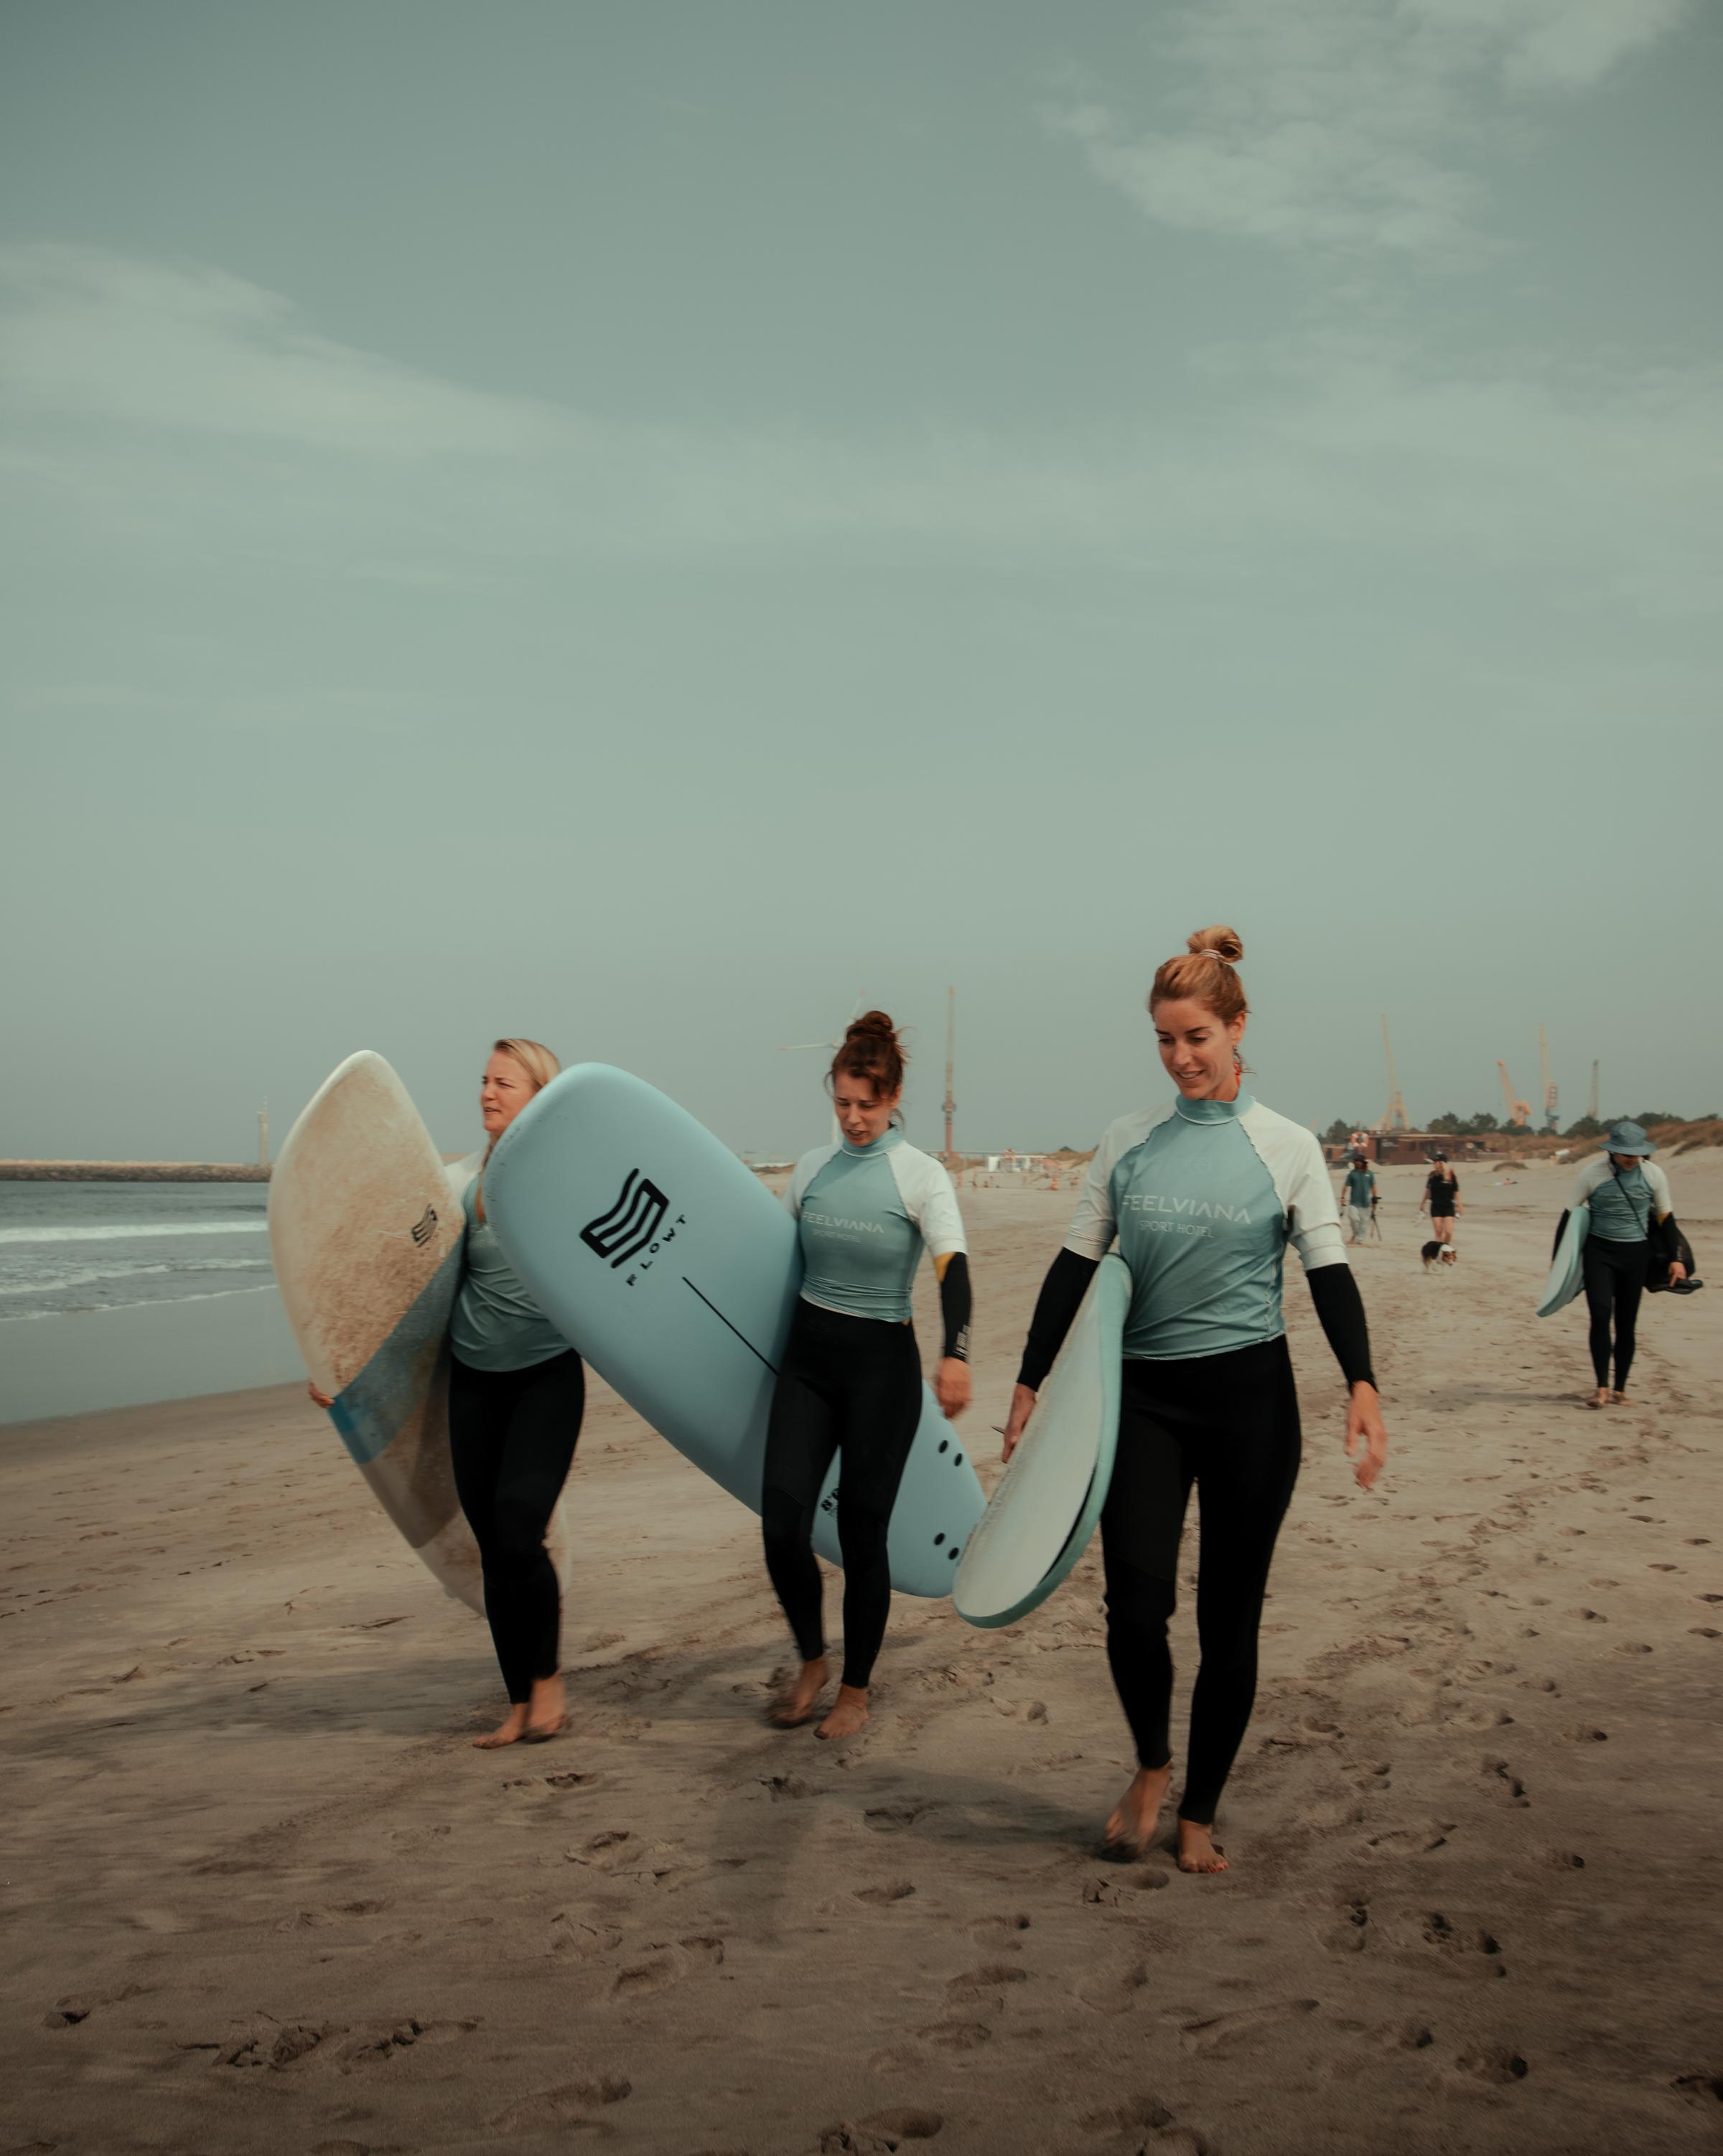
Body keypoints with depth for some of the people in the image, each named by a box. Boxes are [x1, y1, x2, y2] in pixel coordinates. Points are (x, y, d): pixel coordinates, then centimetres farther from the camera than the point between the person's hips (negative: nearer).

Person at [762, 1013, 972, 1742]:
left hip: (881, 1362, -4)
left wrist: (955, 1354, -36)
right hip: (808, 1355, 4)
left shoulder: (921, 1176, -7)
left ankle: (855, 1690, 19)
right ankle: (811, 1661, 19)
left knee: (861, 1532, 1)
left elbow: (953, 1266, -20)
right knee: (781, 1520, -5)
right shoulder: (812, 1168, 7)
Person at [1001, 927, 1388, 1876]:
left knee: (1229, 1618, 4)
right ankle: (1151, 1765, 19)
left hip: (1250, 1396, -1)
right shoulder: (1129, 1140, 5)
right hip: (1144, 1396, 1)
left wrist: (1361, 1385, -16)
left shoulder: (1287, 1147, 1)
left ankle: (1198, 1814, 22)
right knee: (1135, 1601, -10)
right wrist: (1030, 1382, 6)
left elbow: (1329, 1273, -1)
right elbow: (1076, 1264, 8)